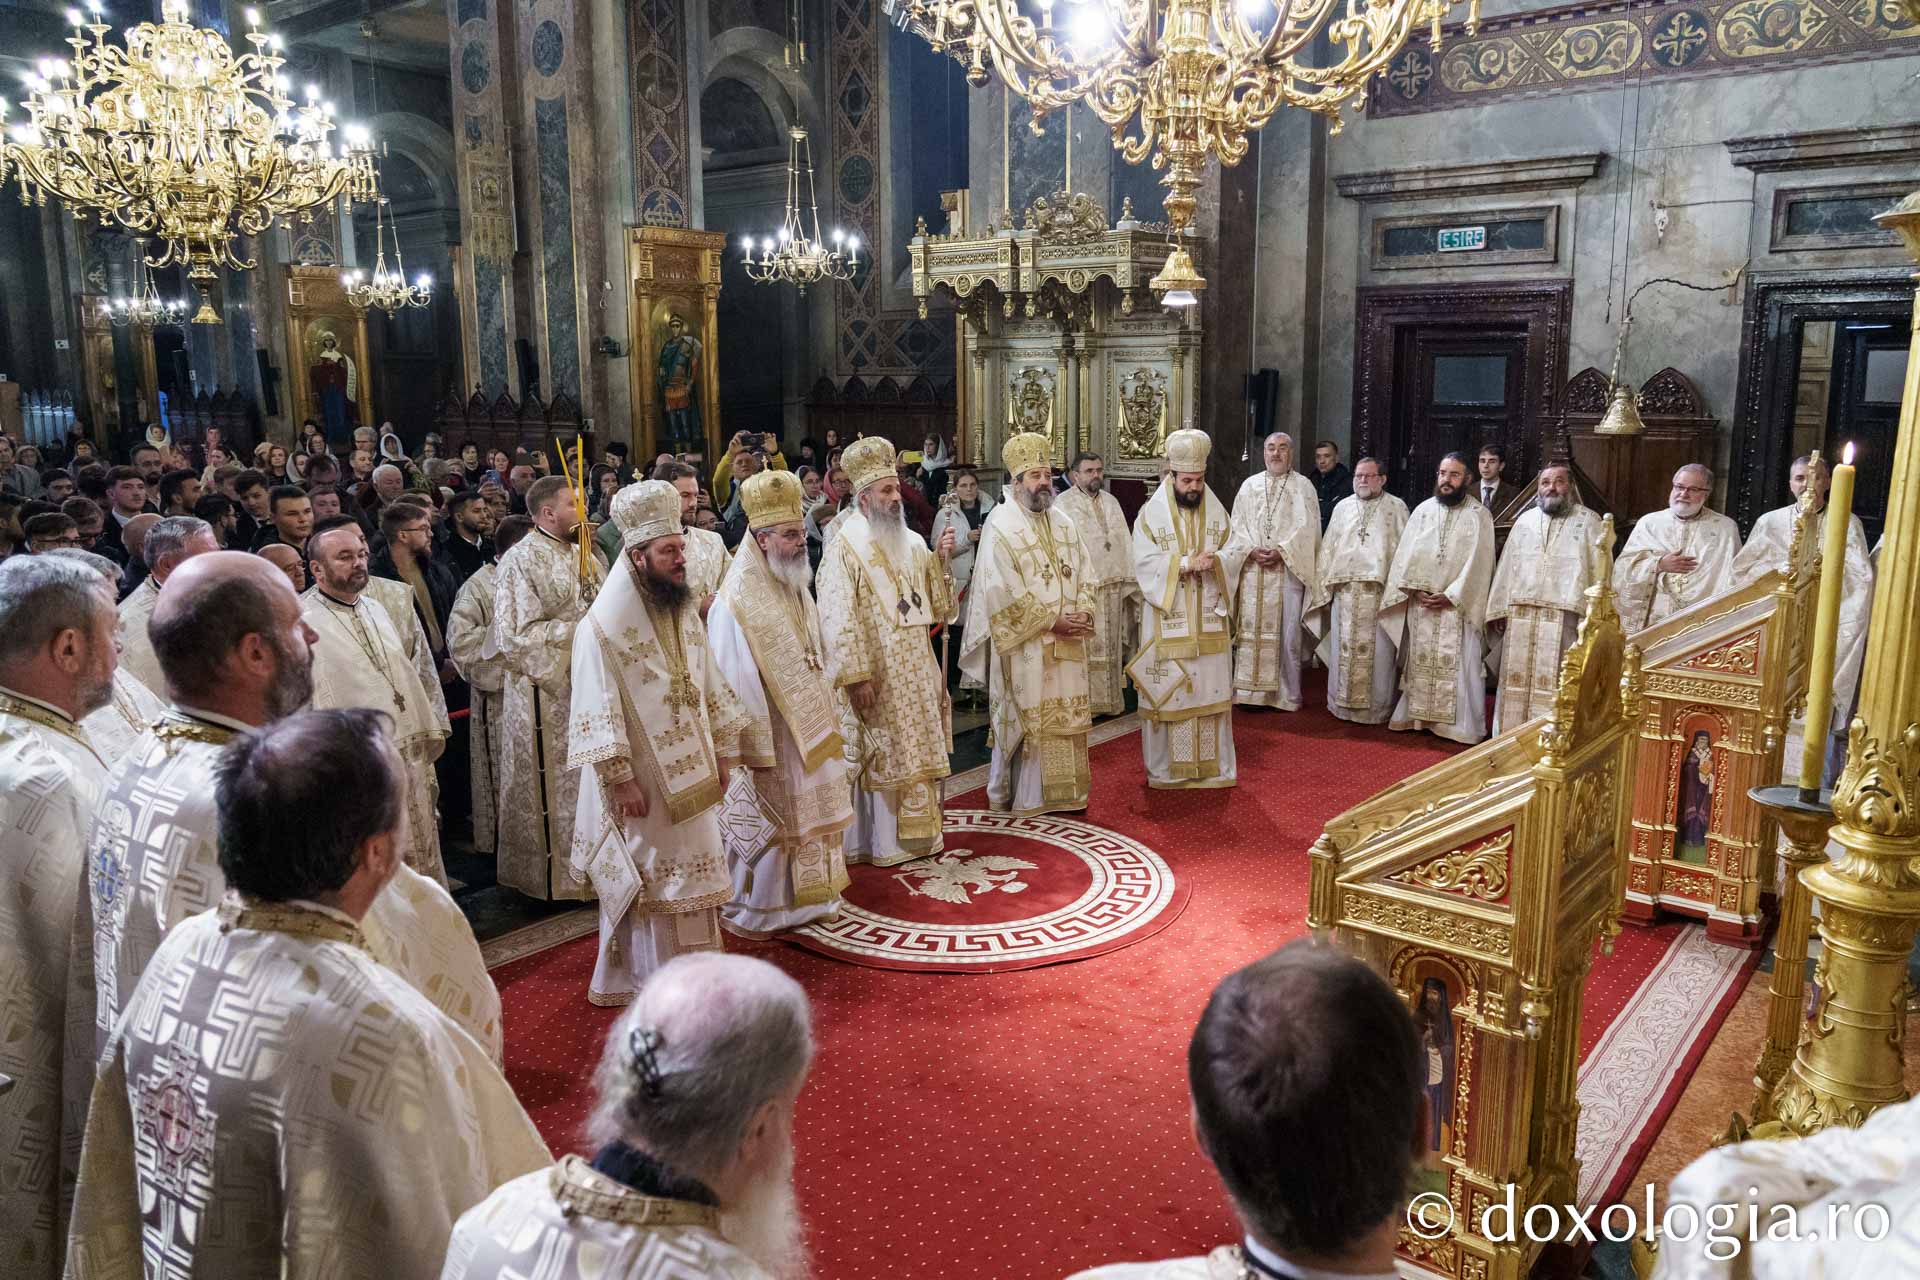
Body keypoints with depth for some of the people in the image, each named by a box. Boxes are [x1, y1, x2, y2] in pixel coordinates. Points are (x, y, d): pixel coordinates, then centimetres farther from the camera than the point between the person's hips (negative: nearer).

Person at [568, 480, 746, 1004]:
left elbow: (710, 685, 12)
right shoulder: (603, 625, -16)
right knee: (646, 883, 5)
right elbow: (597, 711, -17)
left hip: (688, 775, 7)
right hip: (640, 781, -7)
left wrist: (723, 752, 10)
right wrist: (620, 779, -19)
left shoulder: (683, 612, 6)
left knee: (685, 877, 16)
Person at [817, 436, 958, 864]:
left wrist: (940, 562, -3)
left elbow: (935, 606, 13)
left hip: (916, 673, 7)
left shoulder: (912, 544, 10)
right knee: (880, 759, 1)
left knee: (917, 753, 13)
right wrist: (856, 677, -20)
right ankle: (880, 841, 12)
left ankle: (917, 833, 25)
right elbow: (841, 620, -15)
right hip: (876, 677, -7)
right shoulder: (844, 550, -11)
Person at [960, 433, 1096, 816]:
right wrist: (1052, 621, -15)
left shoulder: (1065, 525, 12)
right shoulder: (1000, 526, -9)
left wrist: (1081, 615, -7)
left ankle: (1062, 793, 20)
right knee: (1023, 720, 0)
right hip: (1023, 645, -6)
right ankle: (1016, 796, 11)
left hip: (1066, 644, 6)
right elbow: (1004, 593, -15)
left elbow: (1084, 576, 12)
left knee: (1065, 718, 9)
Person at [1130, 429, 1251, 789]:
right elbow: (1145, 563, -12)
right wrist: (1186, 562, -21)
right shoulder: (1150, 515, -4)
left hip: (1209, 621, 3)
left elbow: (1238, 548, 5)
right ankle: (1165, 768, 11)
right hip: (1167, 622, -3)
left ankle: (1213, 764, 18)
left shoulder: (1217, 512, 8)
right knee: (1167, 692, 1)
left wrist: (1216, 560, -16)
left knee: (1210, 689, 8)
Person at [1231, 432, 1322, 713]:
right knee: (1252, 631, 0)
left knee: (1287, 633, -2)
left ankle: (1288, 695, 5)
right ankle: (1252, 692, 6)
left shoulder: (1303, 486, 6)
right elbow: (1238, 524, 8)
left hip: (1289, 569, -2)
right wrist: (1251, 550, -10)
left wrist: (1281, 551, -15)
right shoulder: (1250, 485, 14)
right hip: (1253, 571, 2)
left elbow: (1306, 526, -3)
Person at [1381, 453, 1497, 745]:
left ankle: (1462, 726, 3)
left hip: (1458, 606, -3)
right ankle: (1419, 717, 19)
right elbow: (1406, 554, 4)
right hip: (1421, 604, 4)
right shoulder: (1423, 510, 7)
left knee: (1460, 666, -3)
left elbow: (1478, 563, -9)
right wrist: (1416, 589, -9)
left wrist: (1450, 596, -14)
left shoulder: (1479, 515, -3)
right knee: (1420, 663, 9)